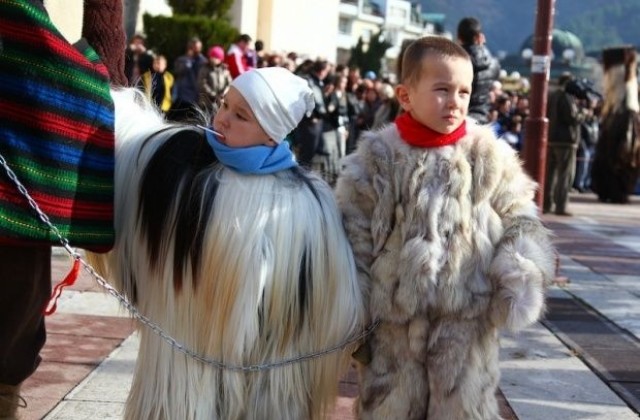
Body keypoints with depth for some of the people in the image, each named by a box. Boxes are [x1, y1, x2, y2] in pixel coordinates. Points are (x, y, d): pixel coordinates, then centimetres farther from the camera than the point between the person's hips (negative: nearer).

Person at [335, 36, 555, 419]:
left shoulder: (492, 156, 0)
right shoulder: (377, 156, -2)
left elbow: (521, 223, 6)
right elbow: (353, 238, 1)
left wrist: (523, 278, -13)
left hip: (468, 325, 0)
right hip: (393, 324, 0)